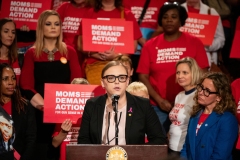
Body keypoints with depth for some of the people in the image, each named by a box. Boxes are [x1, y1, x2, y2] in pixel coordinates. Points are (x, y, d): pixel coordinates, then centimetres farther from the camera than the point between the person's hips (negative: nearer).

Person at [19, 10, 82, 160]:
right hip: (40, 109, 0)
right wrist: (36, 98, -16)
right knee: (42, 147, -3)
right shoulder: (32, 53, 6)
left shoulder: (70, 52, 8)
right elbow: (26, 84, 1)